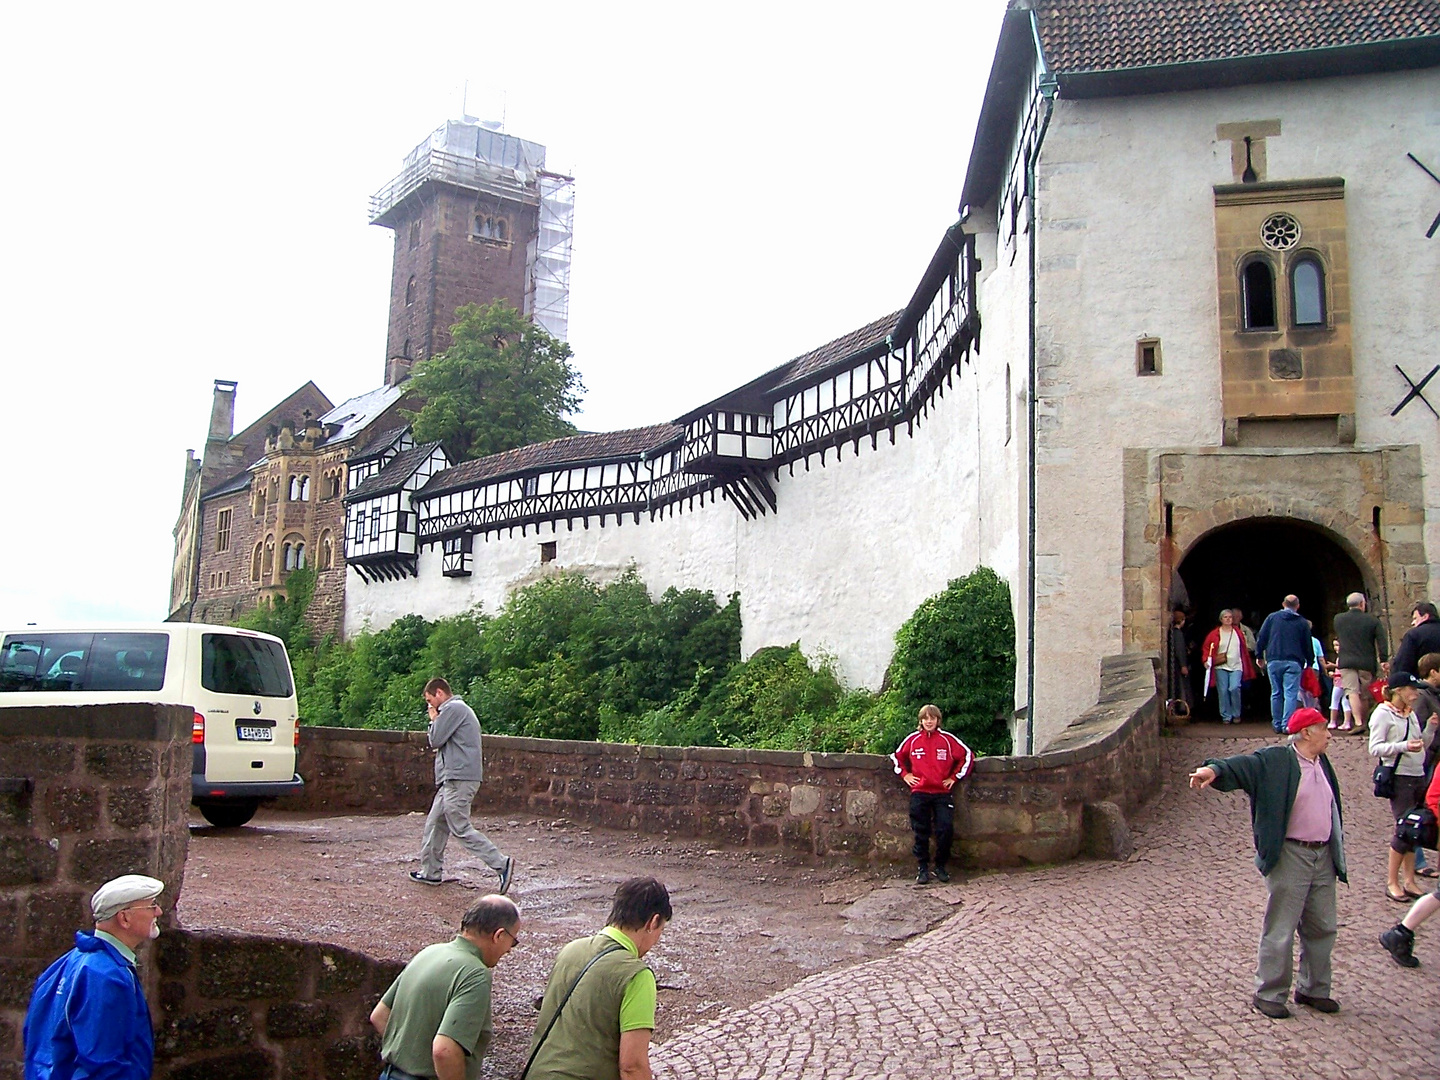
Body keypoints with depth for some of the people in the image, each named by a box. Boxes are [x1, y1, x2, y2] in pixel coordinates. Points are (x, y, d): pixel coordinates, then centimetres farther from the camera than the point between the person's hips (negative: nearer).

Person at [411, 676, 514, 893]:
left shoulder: (453, 709, -11)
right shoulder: (459, 709, 23)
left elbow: (435, 740, -11)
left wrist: (433, 719, 3)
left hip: (458, 779, -11)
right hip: (452, 779, 11)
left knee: (461, 829, -9)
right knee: (435, 824, 15)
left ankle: (501, 864, -11)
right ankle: (431, 871, 23)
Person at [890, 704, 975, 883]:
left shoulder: (947, 739, 2)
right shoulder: (913, 739, 5)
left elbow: (967, 756, 9)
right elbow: (897, 756, 19)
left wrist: (954, 777, 6)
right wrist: (905, 774, 9)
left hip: (943, 793, 0)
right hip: (919, 793, 1)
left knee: (946, 830, -6)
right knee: (921, 832, 3)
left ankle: (941, 866, 10)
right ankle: (923, 868, 11)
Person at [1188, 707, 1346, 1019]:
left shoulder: (1322, 763, 13)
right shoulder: (1275, 760, -11)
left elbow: (1332, 809, 22)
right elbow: (1243, 764, -28)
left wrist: (1338, 852, 22)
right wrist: (1214, 770, -49)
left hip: (1324, 857, 8)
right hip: (1291, 856, -8)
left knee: (1322, 928, 15)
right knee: (1280, 931, -1)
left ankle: (1313, 989, 30)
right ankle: (1268, 994, 10)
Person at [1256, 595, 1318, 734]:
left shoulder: (1272, 617, 7)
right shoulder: (1302, 622, 6)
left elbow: (1261, 639, 4)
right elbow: (1308, 645, 10)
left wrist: (1260, 656, 12)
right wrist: (1310, 662, 21)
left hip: (1273, 661, 2)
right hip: (1293, 662, -2)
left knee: (1276, 693, 10)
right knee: (1291, 694, -4)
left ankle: (1277, 724, 14)